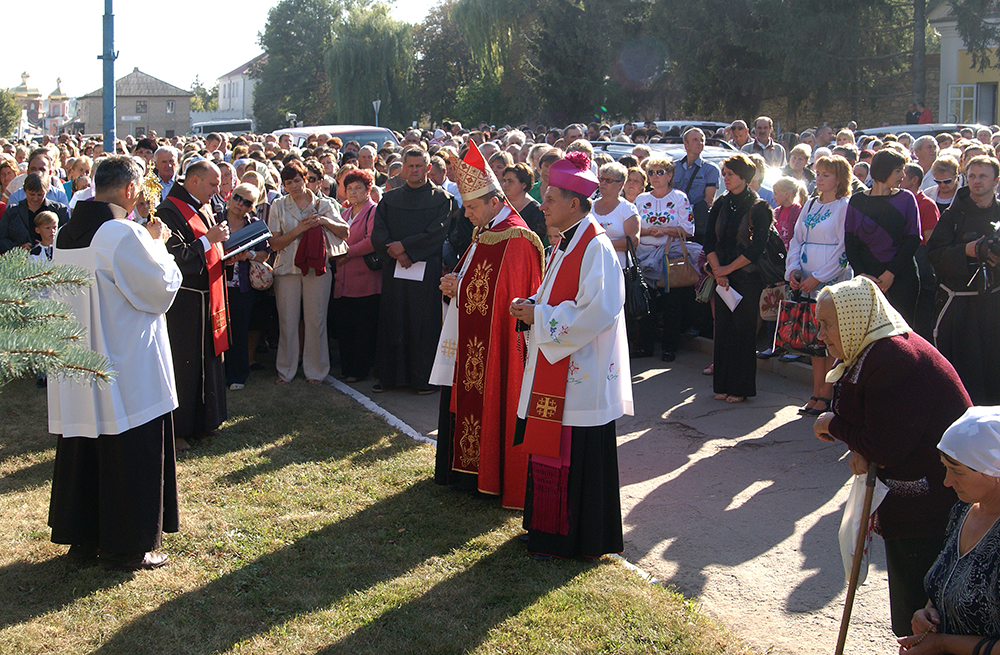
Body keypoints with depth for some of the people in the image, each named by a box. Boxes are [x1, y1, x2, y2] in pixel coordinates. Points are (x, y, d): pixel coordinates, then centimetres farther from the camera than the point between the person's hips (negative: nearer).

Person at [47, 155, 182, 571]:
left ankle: (81, 537, 26)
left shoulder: (67, 235, 6)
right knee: (128, 455, 3)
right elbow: (161, 289, -13)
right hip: (125, 369, -8)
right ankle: (127, 546, 11)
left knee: (82, 450, 16)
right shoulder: (124, 234, -19)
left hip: (76, 365, 8)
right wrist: (157, 245, 1)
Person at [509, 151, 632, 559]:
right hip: (553, 368, 10)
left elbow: (598, 311, -24)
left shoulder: (596, 248, -17)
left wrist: (540, 317, -16)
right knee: (549, 449, 14)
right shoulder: (564, 245, 13)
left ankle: (576, 539, 9)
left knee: (576, 457, -1)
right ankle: (547, 529, 25)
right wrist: (531, 307, 3)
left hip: (581, 376, -9)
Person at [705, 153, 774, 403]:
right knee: (723, 329, 6)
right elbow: (710, 242, 6)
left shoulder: (758, 208, -7)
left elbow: (757, 247, -13)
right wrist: (718, 271, -7)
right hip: (723, 277, 5)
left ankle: (741, 388, 6)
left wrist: (729, 268, -11)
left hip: (748, 277, -5)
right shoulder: (720, 206, 10)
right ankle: (723, 385, 14)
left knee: (743, 331, -1)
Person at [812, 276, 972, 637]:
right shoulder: (873, 353, 9)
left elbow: (886, 447, -23)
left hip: (931, 508, -11)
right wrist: (859, 450, -7)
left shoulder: (893, 359, -24)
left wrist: (833, 426, -8)